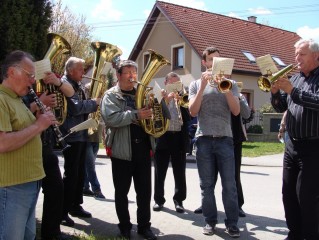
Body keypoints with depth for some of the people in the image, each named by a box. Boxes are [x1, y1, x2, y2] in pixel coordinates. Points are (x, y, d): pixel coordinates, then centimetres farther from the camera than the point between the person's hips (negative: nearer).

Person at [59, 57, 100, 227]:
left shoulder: (78, 86, 17)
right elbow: (75, 108, -24)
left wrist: (94, 103, 4)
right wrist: (94, 102, -11)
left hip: (81, 134, 9)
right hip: (71, 135, -9)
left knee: (80, 172, 14)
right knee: (71, 173, -6)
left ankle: (75, 206, 25)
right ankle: (63, 211, 2)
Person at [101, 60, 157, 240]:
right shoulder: (111, 95, -1)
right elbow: (111, 118, -18)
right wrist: (135, 115, -26)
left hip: (143, 147, 4)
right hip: (122, 150, -3)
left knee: (145, 190, 8)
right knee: (122, 192, 8)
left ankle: (144, 225, 21)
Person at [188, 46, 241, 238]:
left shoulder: (230, 83, 9)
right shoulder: (196, 84, 9)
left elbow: (236, 111, -2)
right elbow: (193, 111, -4)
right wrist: (203, 86, -11)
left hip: (225, 139, 0)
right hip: (204, 139, 0)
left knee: (229, 185, 0)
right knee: (207, 185, 6)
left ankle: (232, 223, 9)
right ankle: (210, 221, 17)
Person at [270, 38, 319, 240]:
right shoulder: (295, 78, 13)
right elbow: (280, 108, 13)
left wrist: (293, 91, -24)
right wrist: (276, 92, -5)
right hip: (292, 145, 7)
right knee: (289, 193, 12)